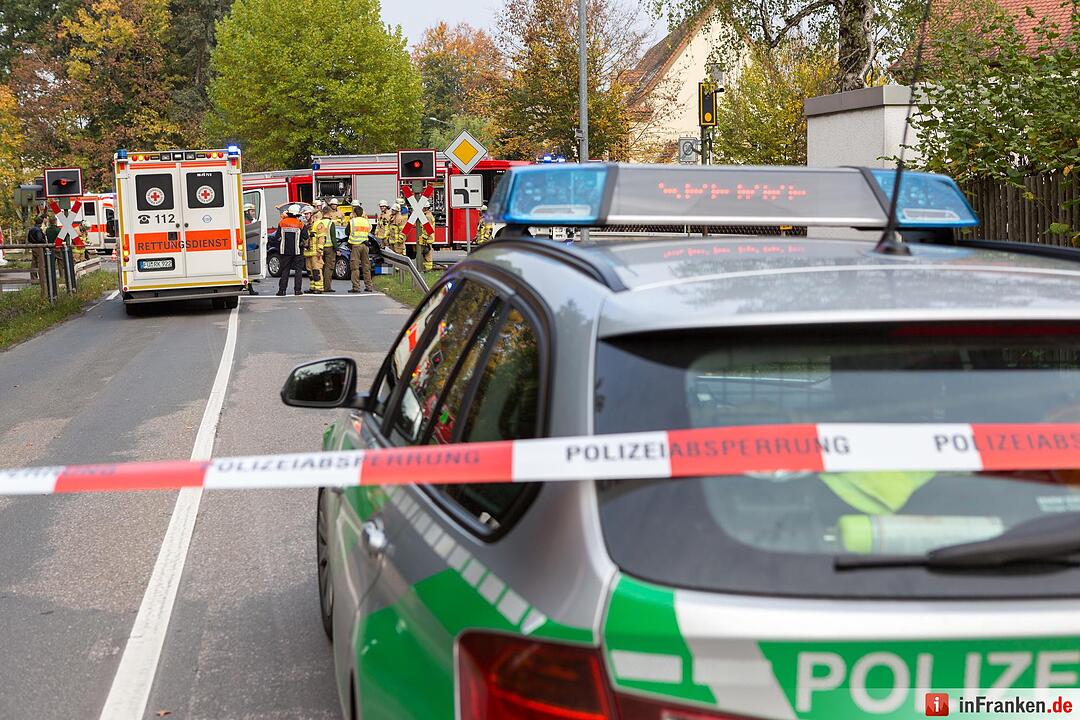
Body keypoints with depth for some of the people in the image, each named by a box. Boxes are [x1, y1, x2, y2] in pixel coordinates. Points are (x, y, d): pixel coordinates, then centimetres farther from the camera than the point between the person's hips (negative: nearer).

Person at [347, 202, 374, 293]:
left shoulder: (352, 221, -4)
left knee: (355, 267, -3)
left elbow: (347, 232, 6)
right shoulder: (367, 221, 8)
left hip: (355, 245, -4)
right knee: (366, 266, 11)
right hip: (365, 245, 4)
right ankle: (369, 286, 12)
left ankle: (356, 287, -9)